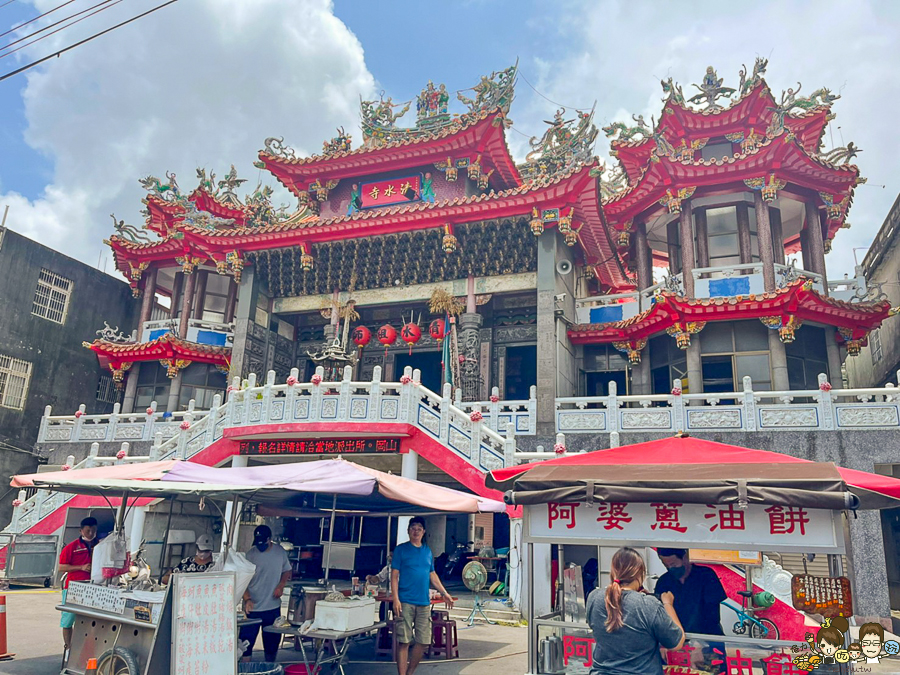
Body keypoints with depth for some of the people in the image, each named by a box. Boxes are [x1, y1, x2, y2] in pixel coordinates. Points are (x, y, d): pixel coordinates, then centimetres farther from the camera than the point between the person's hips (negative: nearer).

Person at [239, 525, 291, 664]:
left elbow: (286, 571, 14)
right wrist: (247, 599, -24)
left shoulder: (280, 552, 0)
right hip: (253, 608, -3)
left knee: (272, 641, 15)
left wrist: (281, 585, -5)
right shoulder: (250, 555, -10)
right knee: (247, 641, 0)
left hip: (273, 607, 3)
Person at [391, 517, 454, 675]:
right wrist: (396, 599, -14)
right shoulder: (401, 549, -1)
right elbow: (394, 576, -4)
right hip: (405, 602, -5)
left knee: (424, 642, 6)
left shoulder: (428, 551, 14)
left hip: (424, 602, 5)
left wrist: (445, 593, 15)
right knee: (404, 642, -3)